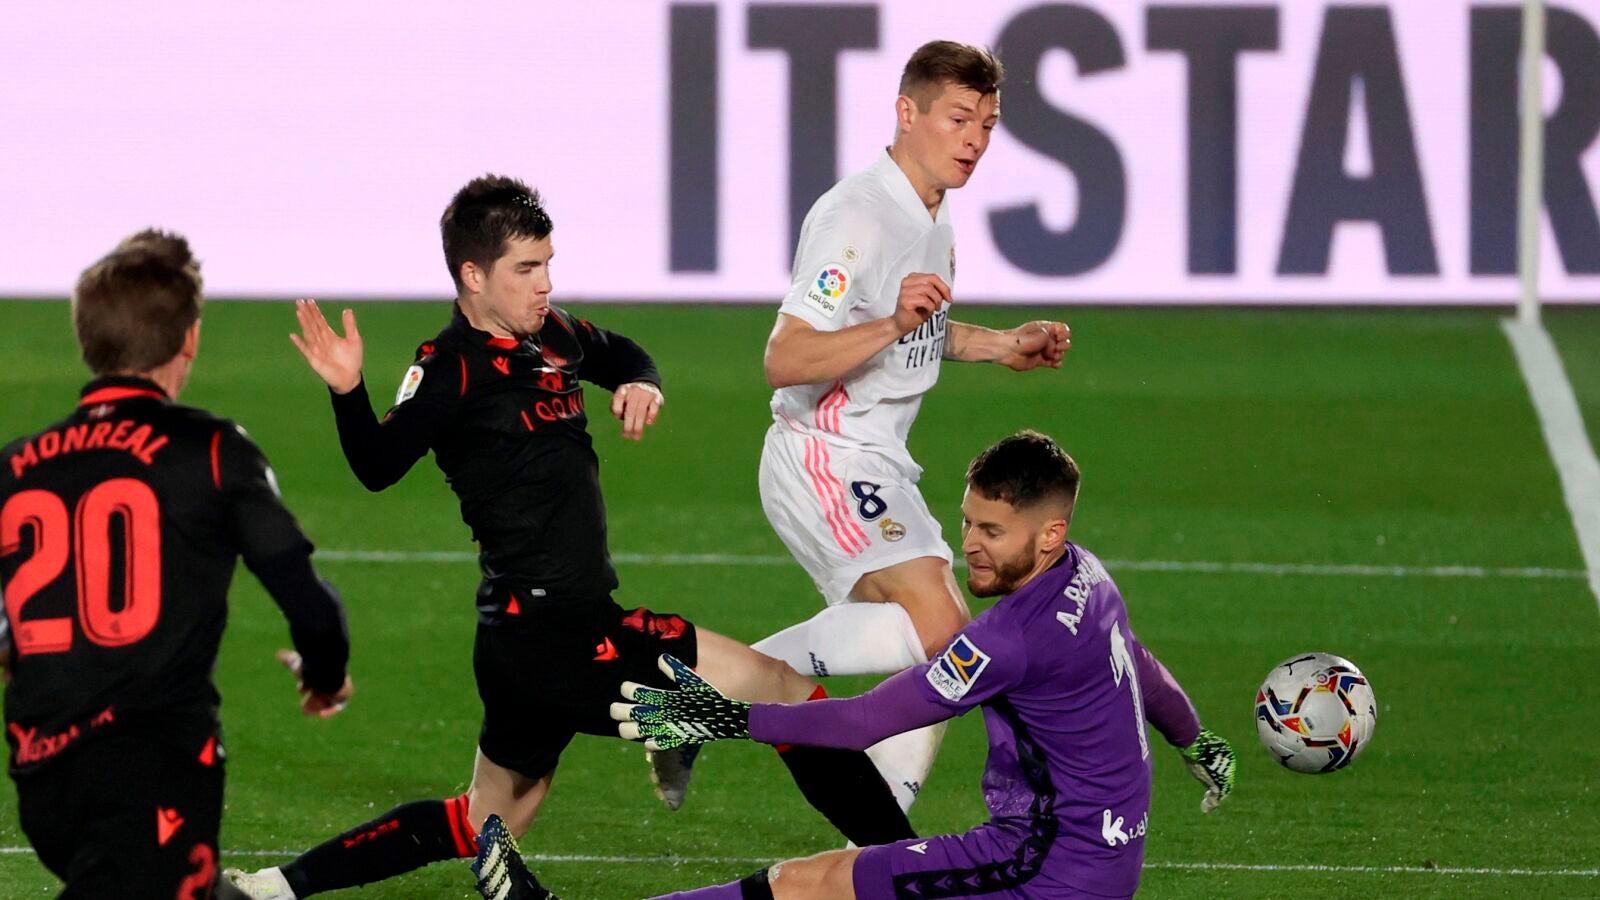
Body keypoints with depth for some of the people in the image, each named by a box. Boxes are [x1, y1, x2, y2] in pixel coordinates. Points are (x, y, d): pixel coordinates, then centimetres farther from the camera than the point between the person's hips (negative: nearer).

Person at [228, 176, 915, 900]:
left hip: (529, 634, 10)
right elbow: (379, 467, -27)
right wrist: (349, 394, -45)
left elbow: (623, 357, 32)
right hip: (549, 634, -10)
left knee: (483, 826, 24)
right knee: (786, 690, -10)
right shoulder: (452, 369, -13)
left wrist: (641, 385, 9)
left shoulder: (550, 335, 12)